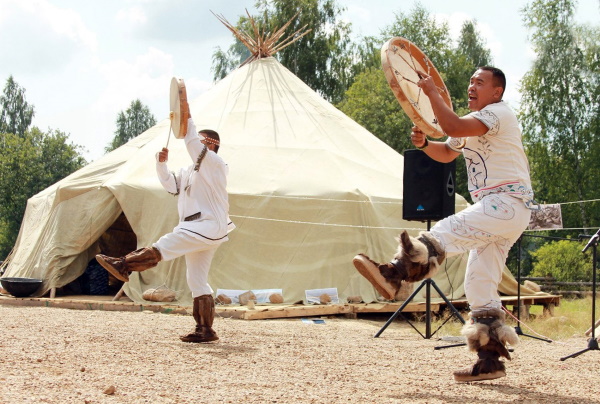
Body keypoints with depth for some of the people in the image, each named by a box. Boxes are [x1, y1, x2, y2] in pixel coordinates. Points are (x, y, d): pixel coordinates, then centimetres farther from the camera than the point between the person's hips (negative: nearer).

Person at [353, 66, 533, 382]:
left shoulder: (498, 113, -8)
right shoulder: (474, 122, 23)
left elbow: (454, 128, -25)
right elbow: (446, 153, 27)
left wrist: (432, 92, -18)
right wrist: (423, 143, 6)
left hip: (508, 203, -10)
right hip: (494, 209, 10)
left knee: (447, 231, -28)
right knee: (479, 286, 5)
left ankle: (393, 274, -46)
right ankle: (490, 360, 4)